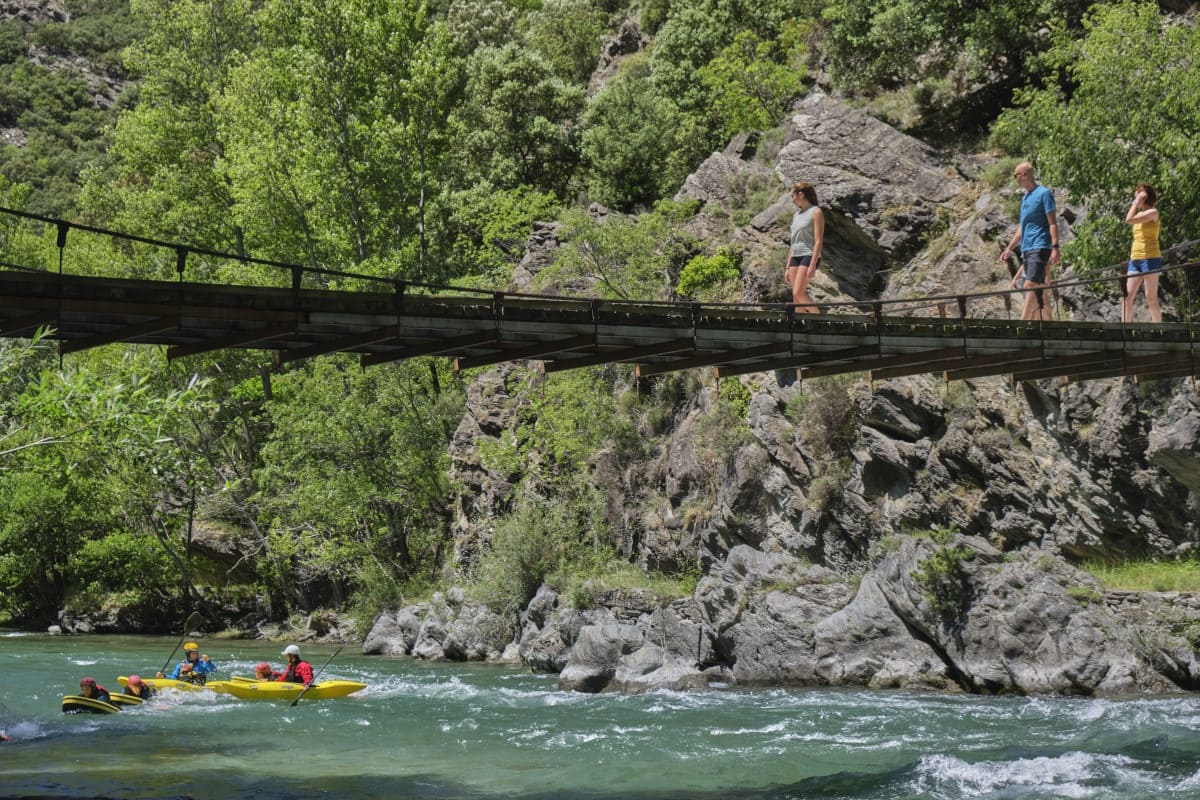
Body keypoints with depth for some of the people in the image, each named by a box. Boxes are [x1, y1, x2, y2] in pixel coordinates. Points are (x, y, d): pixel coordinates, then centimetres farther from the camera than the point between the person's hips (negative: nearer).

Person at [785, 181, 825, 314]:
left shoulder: (816, 212, -3)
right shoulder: (796, 215, 19)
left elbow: (818, 241, -11)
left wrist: (812, 265, -20)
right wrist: (788, 267, 17)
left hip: (809, 256, -8)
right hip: (795, 257, 8)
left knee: (798, 293, -19)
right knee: (796, 298, 1)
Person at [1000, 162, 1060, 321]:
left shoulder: (1044, 194, -5)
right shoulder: (1025, 198, 20)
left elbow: (1053, 223, -10)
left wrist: (1055, 248, -18)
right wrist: (1009, 248, 21)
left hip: (1040, 248, -9)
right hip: (1027, 249, 9)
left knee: (1030, 286, -17)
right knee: (1039, 292, 7)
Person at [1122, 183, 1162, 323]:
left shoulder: (1152, 212, -6)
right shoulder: (1139, 214, 18)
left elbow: (1129, 219, -18)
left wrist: (1137, 202, -9)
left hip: (1150, 258, -8)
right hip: (1135, 259, 8)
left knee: (1151, 298, -8)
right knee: (1126, 297, 1)